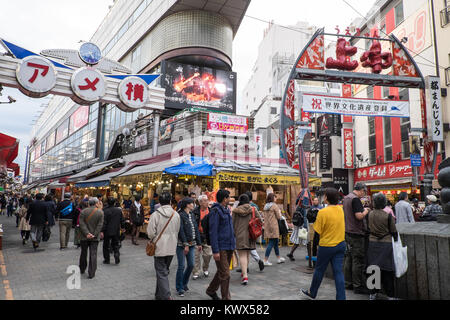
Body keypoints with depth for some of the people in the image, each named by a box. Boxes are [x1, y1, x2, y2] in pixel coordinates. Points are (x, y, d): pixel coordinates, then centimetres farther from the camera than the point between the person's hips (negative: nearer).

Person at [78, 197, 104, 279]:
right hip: (95, 238, -2)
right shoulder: (100, 212, -6)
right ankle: (91, 273, 0)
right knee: (93, 254, 1)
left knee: (83, 253, 18)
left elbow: (81, 223, -9)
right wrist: (94, 235, -9)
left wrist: (87, 233, -11)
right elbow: (100, 225, -11)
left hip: (85, 237, 2)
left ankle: (82, 269, 34)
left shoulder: (83, 211, -2)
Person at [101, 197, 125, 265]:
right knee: (115, 245, 15)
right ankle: (117, 254, -9)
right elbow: (122, 221, 5)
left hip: (107, 231, -3)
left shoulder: (105, 211, -14)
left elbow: (103, 222, -16)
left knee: (106, 246, 12)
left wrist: (102, 231, -12)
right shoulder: (119, 210, -2)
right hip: (116, 231, 3)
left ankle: (106, 260, 17)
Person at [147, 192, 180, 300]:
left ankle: (166, 296, -2)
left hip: (160, 247, -4)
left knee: (162, 273, 4)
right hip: (172, 248, 5)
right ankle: (159, 295, 34)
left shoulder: (156, 214, -15)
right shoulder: (176, 215, -2)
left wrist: (153, 239, 7)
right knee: (164, 271, 20)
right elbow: (177, 232, 6)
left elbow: (151, 232, -14)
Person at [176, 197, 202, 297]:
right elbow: (181, 231, -16)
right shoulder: (180, 215, -12)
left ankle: (184, 284, 29)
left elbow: (196, 229, 13)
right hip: (181, 244, -7)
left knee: (191, 265, 9)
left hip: (191, 244, 7)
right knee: (181, 266, -1)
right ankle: (180, 288, 15)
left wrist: (199, 243, 11)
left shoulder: (192, 215, 11)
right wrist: (185, 244, -19)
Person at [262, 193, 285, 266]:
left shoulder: (265, 206, 11)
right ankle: (265, 260, -7)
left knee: (275, 242, 18)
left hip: (267, 226, 8)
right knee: (271, 243, -4)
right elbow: (279, 217, -7)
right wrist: (279, 212, 10)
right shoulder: (274, 206, -10)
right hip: (273, 226, -8)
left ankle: (278, 258, 29)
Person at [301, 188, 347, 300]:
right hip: (340, 244, 5)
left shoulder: (322, 212, -19)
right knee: (338, 271, 7)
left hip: (327, 245, -5)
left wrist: (315, 221, -1)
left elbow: (318, 231, -15)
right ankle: (341, 297, 9)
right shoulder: (340, 209, 2)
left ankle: (312, 293, 29)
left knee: (319, 270, 12)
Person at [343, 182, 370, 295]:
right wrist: (366, 211, -6)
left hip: (348, 232, 9)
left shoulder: (346, 198, 13)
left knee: (348, 258, 14)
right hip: (356, 234, -9)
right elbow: (359, 216, -24)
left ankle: (348, 283, 21)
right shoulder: (356, 199, -16)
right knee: (358, 261, -2)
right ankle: (358, 286, 5)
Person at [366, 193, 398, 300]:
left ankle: (373, 294, 20)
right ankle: (390, 295, 13)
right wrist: (396, 240, 11)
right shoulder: (388, 215, -13)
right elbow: (393, 231, -4)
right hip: (385, 244, -3)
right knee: (386, 270, 5)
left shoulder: (370, 214, -3)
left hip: (372, 243, 3)